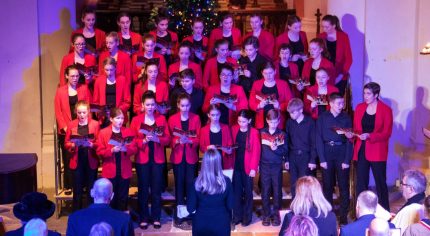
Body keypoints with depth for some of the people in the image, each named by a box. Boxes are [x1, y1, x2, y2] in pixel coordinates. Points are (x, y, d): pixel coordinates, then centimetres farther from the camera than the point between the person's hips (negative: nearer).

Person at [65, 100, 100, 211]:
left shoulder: (95, 124, 0)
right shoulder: (71, 125, 3)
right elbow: (66, 143, 6)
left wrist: (92, 144, -21)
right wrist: (72, 145, -15)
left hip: (91, 161, -1)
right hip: (77, 161, 1)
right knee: (77, 190, 6)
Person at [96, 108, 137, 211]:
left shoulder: (128, 132, 4)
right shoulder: (103, 132, -2)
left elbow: (134, 149, 1)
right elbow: (100, 152, -5)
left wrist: (126, 149, -19)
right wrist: (112, 150, -19)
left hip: (124, 171, 2)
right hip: (109, 171, -2)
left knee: (123, 198, 9)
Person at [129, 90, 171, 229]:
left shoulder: (161, 119, 4)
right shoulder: (136, 120, 0)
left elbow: (167, 139, 0)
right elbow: (132, 141, -3)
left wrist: (157, 139, -18)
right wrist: (144, 140, -20)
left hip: (158, 159, 1)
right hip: (142, 159, -1)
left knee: (156, 188, 4)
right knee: (143, 188, 3)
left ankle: (156, 218, 15)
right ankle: (144, 218, 13)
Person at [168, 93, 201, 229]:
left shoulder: (195, 118, 2)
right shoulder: (172, 119, 0)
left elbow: (198, 138, -1)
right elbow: (169, 139, 0)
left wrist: (189, 140, -20)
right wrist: (178, 141, -20)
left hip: (191, 156, 1)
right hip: (177, 156, 0)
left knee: (190, 184, -2)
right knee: (179, 184, 1)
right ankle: (178, 217, 8)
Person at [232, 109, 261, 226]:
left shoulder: (254, 132, -9)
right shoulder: (234, 129, 3)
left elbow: (256, 151, -10)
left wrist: (253, 168, -14)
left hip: (248, 167, -3)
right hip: (236, 166, 3)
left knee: (247, 192, 7)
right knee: (236, 191, 7)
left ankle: (247, 216, 16)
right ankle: (237, 216, 16)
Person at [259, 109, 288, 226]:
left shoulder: (282, 134, 0)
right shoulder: (262, 133, 2)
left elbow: (285, 151, -2)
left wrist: (276, 148, -19)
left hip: (277, 166, 0)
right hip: (264, 166, 0)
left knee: (277, 191, 5)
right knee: (265, 191, 4)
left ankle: (276, 214, 16)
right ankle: (266, 215, 14)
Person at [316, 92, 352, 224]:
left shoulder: (346, 118, 2)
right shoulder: (322, 118, 1)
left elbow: (349, 139, -1)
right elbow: (319, 139, -1)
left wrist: (347, 160, -8)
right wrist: (322, 159, -7)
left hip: (342, 152, 0)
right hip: (327, 152, 0)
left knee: (344, 185, 1)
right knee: (327, 185, 7)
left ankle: (343, 216, 7)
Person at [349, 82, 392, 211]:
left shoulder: (386, 110, -6)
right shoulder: (360, 107, 7)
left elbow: (387, 133, -9)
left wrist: (369, 136, -22)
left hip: (377, 152, -4)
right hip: (361, 150, 4)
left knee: (380, 183, 3)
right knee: (360, 184, 7)